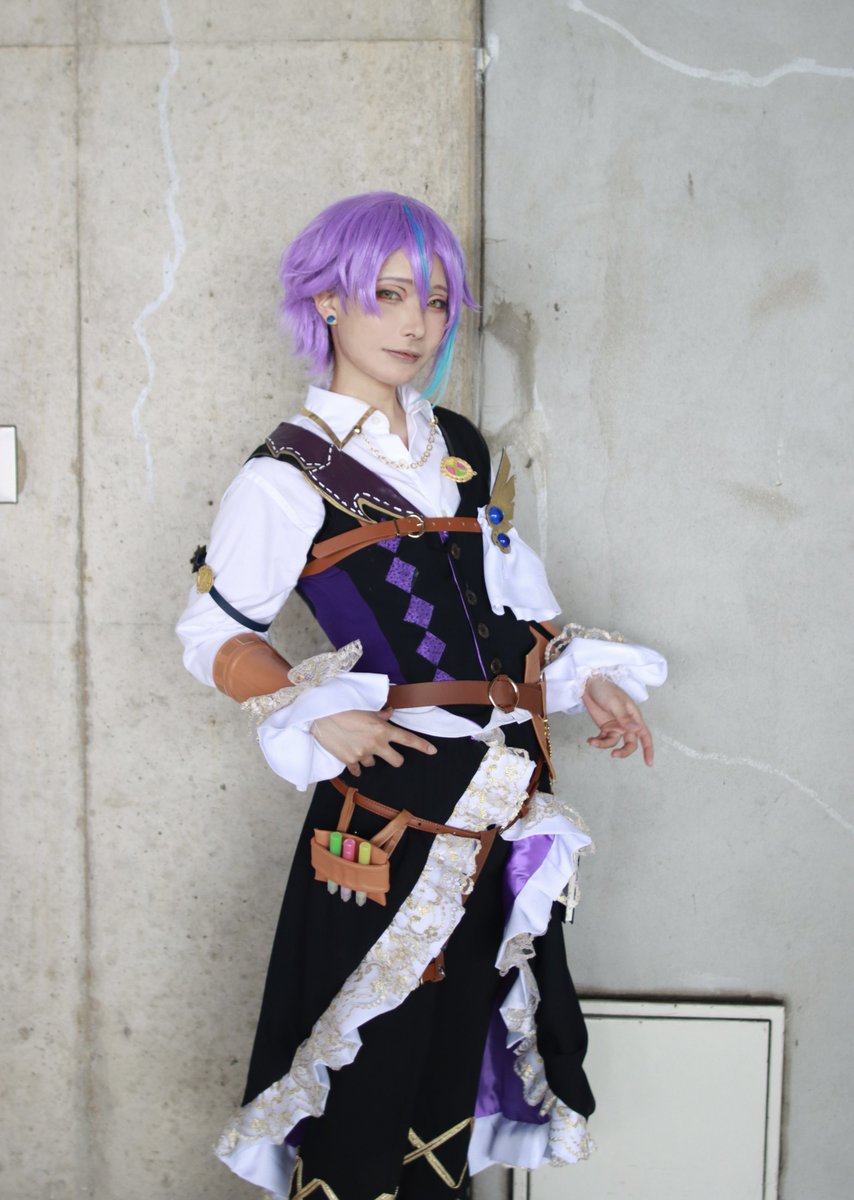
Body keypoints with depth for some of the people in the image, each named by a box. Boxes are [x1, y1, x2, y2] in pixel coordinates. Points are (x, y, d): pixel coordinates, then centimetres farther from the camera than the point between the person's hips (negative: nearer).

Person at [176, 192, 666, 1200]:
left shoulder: (463, 450, 11)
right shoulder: (288, 477, -7)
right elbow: (211, 632, -3)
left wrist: (587, 677, 6)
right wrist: (316, 715, -15)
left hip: (496, 803, 6)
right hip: (387, 803, -6)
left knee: (458, 1037, 16)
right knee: (376, 1050, 4)